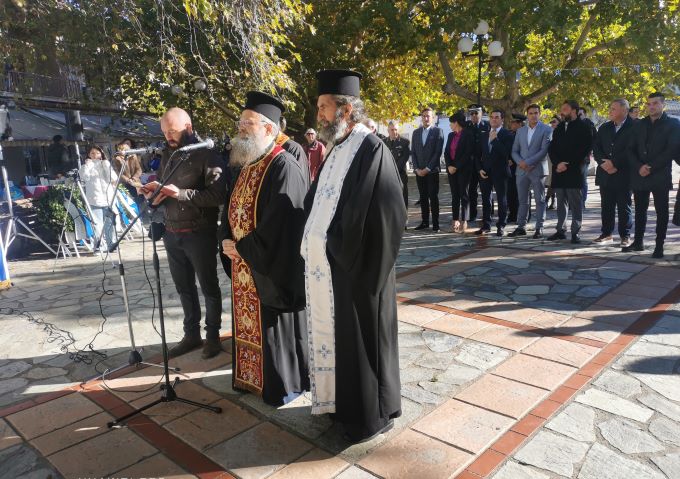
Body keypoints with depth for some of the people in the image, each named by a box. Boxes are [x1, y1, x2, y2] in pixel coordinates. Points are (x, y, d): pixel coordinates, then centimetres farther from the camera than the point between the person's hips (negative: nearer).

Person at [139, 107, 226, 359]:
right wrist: (153, 190, -2)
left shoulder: (207, 155, -10)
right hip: (172, 233, 7)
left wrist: (180, 193, -24)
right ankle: (191, 334, 28)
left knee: (209, 287, 7)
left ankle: (212, 335, 21)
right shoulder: (168, 154, 11)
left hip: (199, 233, -6)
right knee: (184, 288, 14)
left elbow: (217, 195, -19)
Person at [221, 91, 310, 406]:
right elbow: (232, 208, 17)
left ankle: (286, 384, 23)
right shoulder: (247, 165, 12)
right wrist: (227, 240, -2)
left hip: (271, 268, -8)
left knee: (273, 325, 5)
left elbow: (280, 224, -24)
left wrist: (242, 248, -15)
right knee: (250, 323, 18)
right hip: (245, 265, 9)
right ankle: (252, 376, 35)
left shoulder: (284, 166, -17)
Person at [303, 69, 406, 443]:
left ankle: (371, 415, 26)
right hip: (326, 266, 8)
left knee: (360, 340, 6)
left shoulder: (371, 149, -15)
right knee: (336, 335, 18)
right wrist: (314, 243, 6)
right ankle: (344, 401, 37)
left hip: (353, 270, -8)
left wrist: (341, 255, -16)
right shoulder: (337, 149, 12)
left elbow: (386, 219, -21)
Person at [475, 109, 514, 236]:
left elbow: (506, 153, -17)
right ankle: (486, 225, 16)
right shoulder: (484, 135, 13)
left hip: (500, 172, -5)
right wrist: (479, 169, 1)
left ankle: (501, 226, 8)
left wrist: (495, 139, -17)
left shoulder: (507, 135, -3)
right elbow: (478, 155, 14)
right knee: (485, 199, 8)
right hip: (485, 172, 5)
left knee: (501, 199, 1)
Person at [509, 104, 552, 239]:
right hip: (522, 171, 4)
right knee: (522, 201, 7)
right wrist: (520, 163, -8)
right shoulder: (520, 131, 13)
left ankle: (539, 228, 5)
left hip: (538, 170, -4)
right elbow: (514, 151, 11)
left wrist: (527, 162, -15)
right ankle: (521, 227, 12)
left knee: (540, 201, 1)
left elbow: (544, 150, -10)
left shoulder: (546, 130, -1)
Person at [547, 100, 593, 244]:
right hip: (559, 171, 6)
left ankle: (575, 232, 2)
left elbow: (585, 149, -8)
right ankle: (560, 230, 15)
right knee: (561, 202, 10)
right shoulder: (559, 128, 17)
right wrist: (558, 163, -6)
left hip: (574, 171, -5)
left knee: (576, 203, -2)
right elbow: (552, 148, 11)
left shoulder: (583, 127, -1)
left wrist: (568, 164, -13)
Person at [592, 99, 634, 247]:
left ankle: (625, 236, 11)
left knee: (624, 206, 4)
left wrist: (614, 163, -16)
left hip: (624, 175, -5)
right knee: (606, 206, 10)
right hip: (605, 174, 5)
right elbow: (596, 147, 7)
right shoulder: (604, 128, 13)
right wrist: (603, 162, -9)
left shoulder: (633, 127, -5)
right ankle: (606, 233, 19)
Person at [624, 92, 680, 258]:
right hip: (639, 176, 4)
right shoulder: (639, 125, 13)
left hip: (660, 176, -4)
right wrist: (639, 167, -10)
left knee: (661, 212, 2)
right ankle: (638, 242, 18)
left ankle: (659, 246, 6)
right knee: (639, 210, 9)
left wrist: (652, 168, -15)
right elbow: (631, 150, 8)